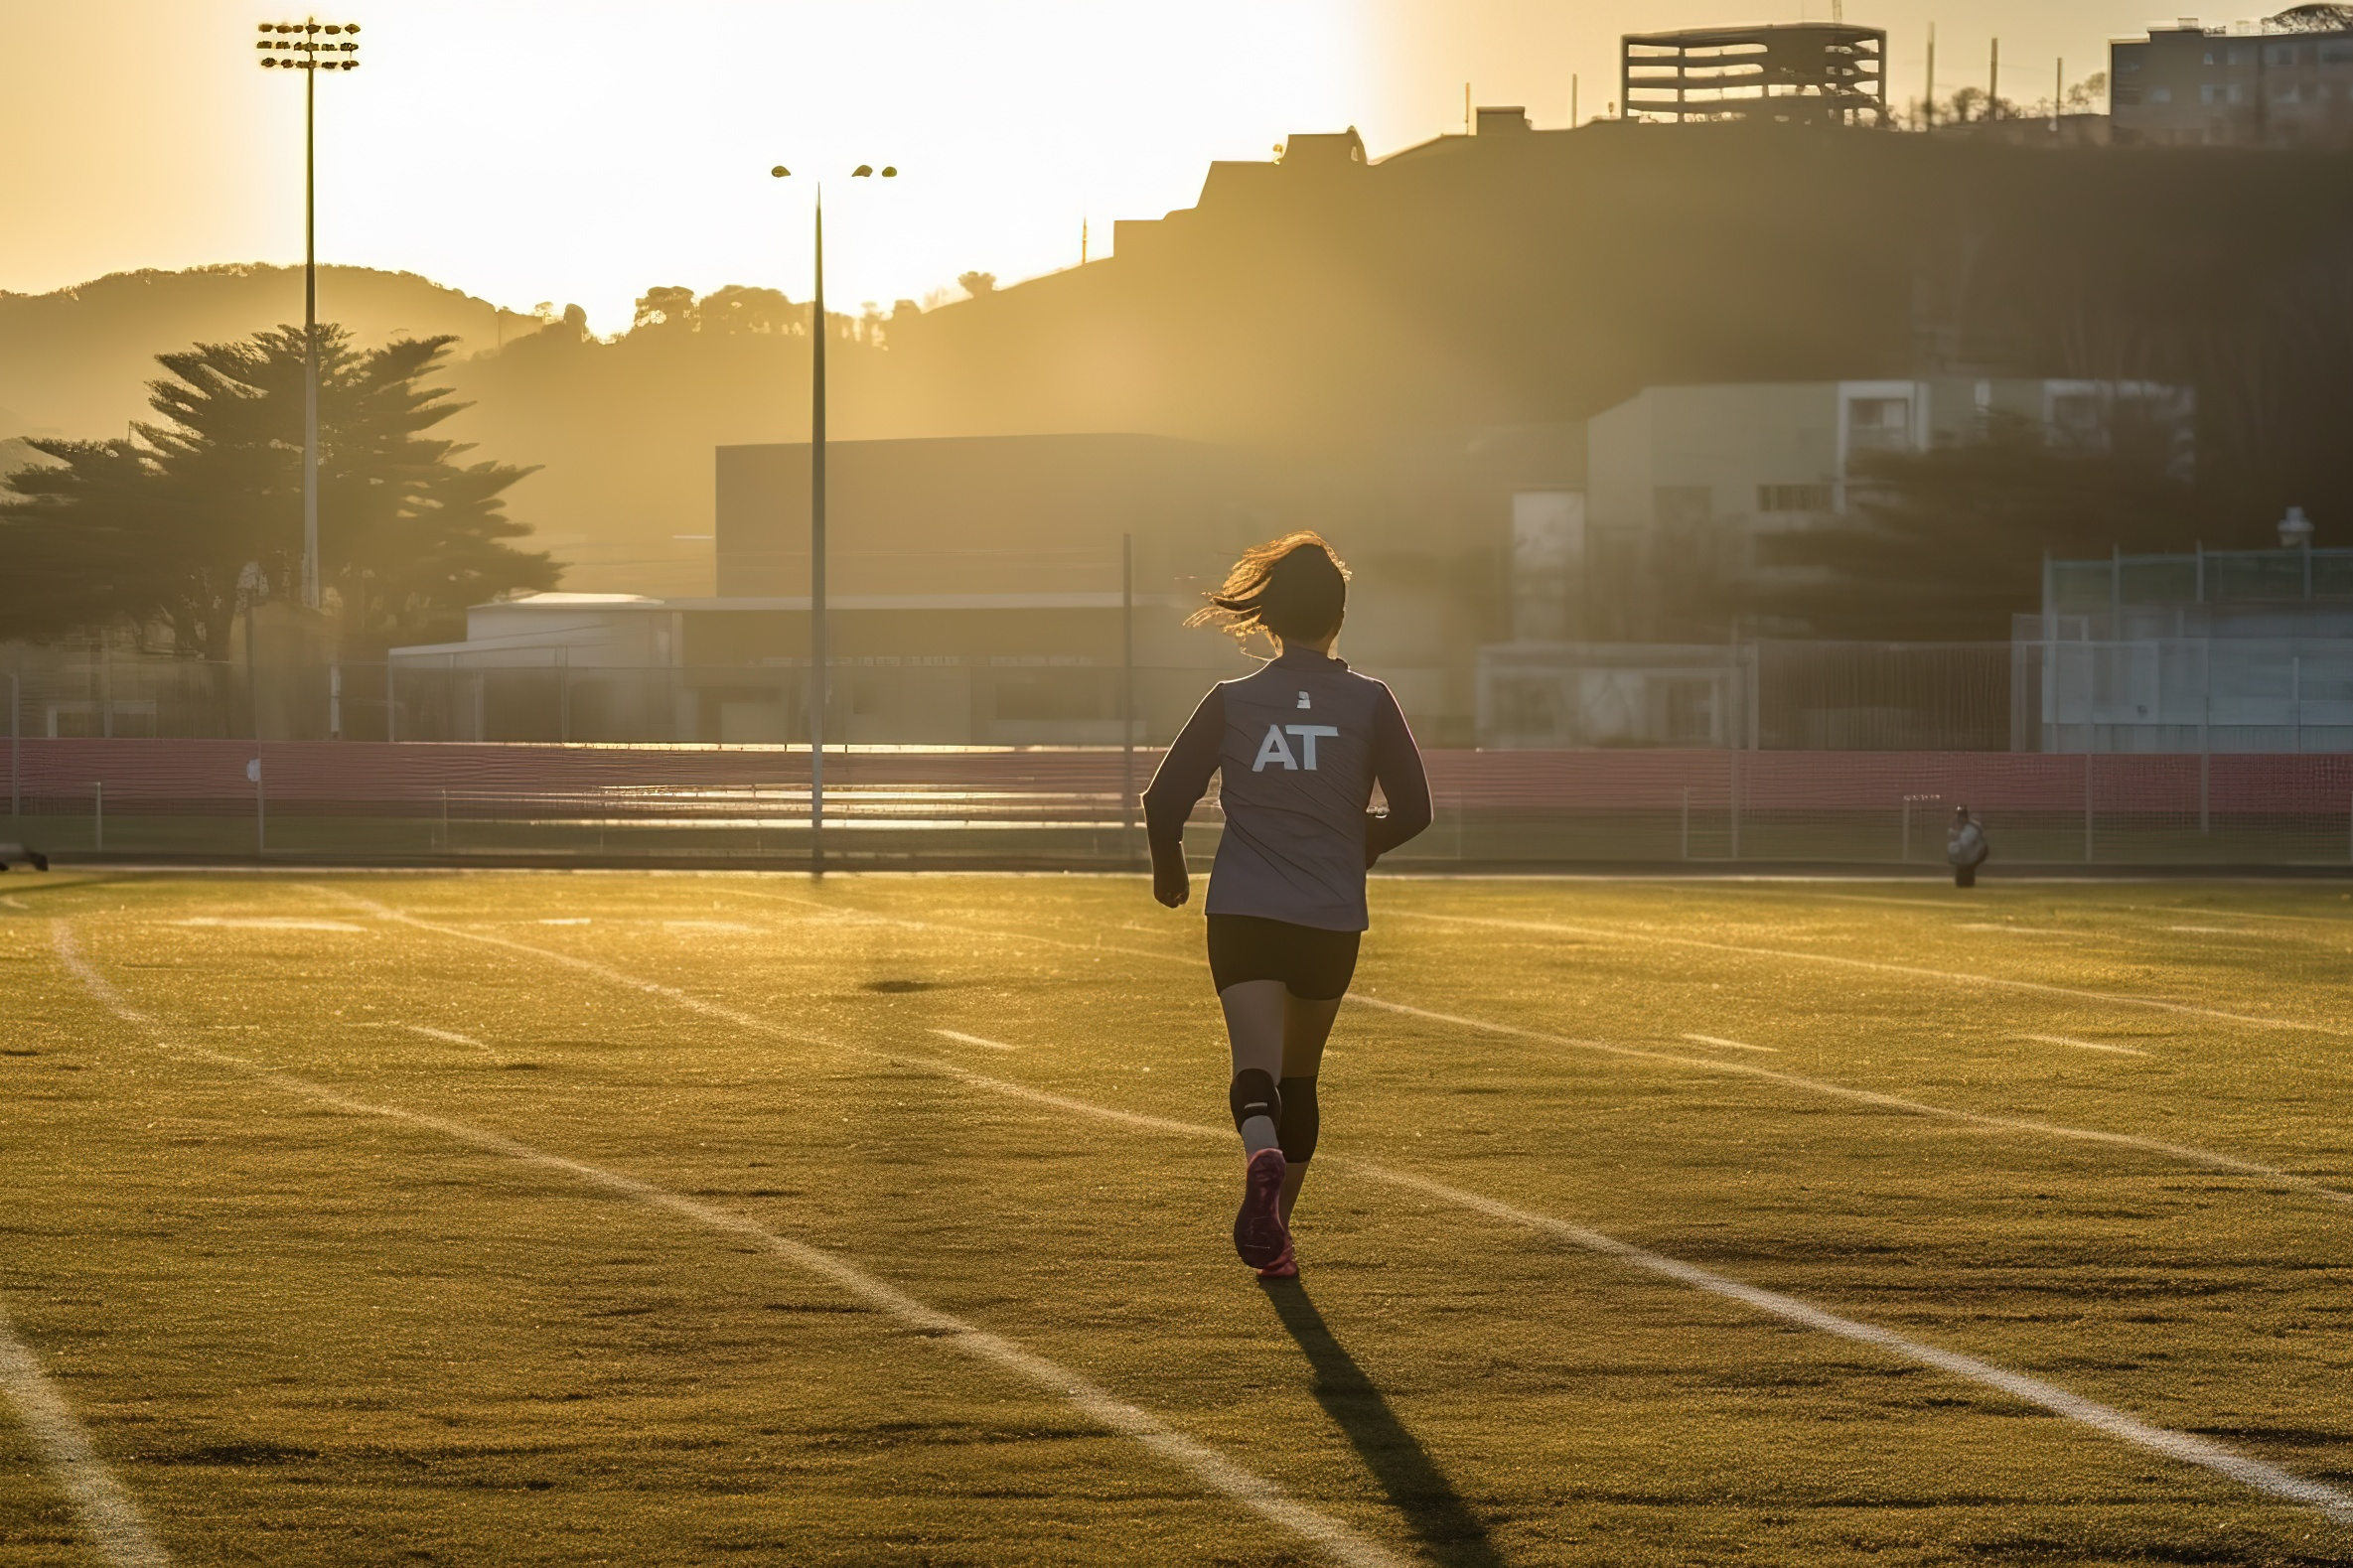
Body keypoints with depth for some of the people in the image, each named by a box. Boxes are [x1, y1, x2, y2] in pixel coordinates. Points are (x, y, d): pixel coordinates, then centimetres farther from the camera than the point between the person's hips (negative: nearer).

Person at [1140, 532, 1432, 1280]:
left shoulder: (1231, 701, 0)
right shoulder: (1369, 702, 0)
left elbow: (1164, 803, -3)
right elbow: (1413, 809, -1)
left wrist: (1169, 870, 17)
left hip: (1243, 914, -1)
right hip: (1331, 920, 1)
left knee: (1256, 1064, -11)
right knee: (1300, 1074, 18)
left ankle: (1262, 1157, -43)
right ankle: (1276, 1228, 25)